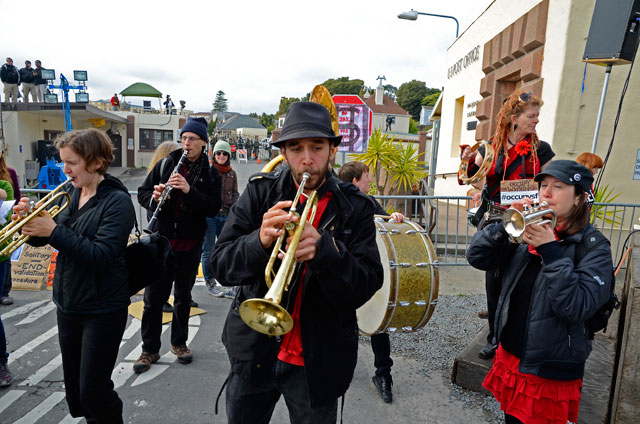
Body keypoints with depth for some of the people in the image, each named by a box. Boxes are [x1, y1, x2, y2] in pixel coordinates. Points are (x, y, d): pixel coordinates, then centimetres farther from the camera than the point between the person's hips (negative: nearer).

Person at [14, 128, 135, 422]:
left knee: (92, 389, 2)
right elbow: (42, 237, 8)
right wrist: (28, 219, -11)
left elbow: (101, 255, -24)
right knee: (73, 384, 20)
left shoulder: (117, 201, -16)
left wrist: (54, 231, -26)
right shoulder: (68, 192, 5)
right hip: (68, 303, 7)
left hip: (102, 308, -7)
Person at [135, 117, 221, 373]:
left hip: (190, 244, 0)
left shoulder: (210, 173, -1)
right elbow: (142, 193, 4)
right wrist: (154, 197, -18)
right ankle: (150, 349, 23)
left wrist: (189, 190, -25)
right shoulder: (165, 164, 2)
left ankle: (179, 342, 33)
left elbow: (213, 208, -12)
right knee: (153, 297, 6)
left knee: (183, 296, 15)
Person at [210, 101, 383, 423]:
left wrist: (325, 249, -31)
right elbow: (221, 266, -10)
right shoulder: (260, 192, -6)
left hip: (318, 360, -1)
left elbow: (366, 287, -14)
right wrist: (260, 241, -30)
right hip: (254, 350, 2)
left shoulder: (354, 208, -8)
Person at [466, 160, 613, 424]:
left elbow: (577, 308, -24)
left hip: (551, 370, -4)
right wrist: (508, 223, -20)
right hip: (510, 354, 4)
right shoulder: (526, 231, -1)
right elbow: (477, 258, -8)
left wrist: (551, 251, -26)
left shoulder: (593, 247, -12)